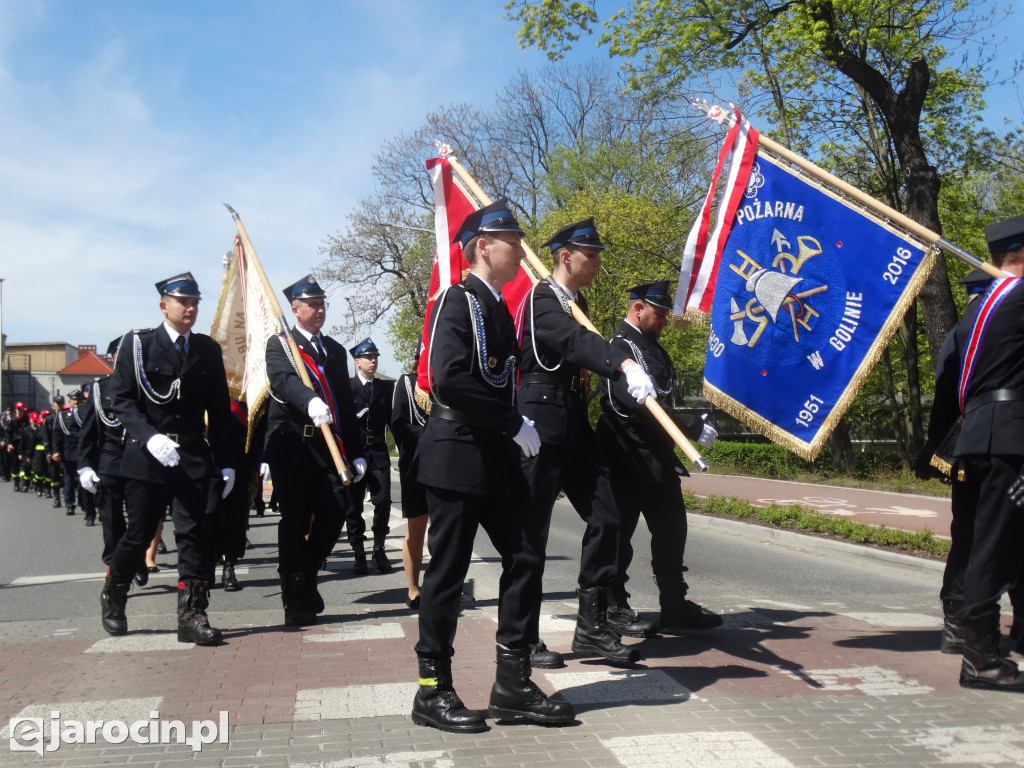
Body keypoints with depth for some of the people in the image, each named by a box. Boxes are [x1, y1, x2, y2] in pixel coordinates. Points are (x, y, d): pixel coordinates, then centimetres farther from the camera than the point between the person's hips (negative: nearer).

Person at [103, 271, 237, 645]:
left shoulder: (208, 350, 10)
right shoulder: (137, 345, 0)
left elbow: (218, 410, 10)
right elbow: (120, 399, -6)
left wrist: (226, 462, 6)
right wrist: (150, 437, -21)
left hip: (195, 456, 2)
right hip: (147, 456, -2)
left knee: (194, 536, -3)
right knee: (139, 536, 7)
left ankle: (192, 615, 2)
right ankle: (112, 599, 33)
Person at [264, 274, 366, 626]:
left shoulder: (336, 350, 20)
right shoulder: (279, 344, 3)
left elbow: (346, 404, 19)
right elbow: (284, 380, -20)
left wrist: (355, 452, 13)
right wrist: (310, 401, -41)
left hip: (328, 447, 5)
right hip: (292, 447, -4)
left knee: (335, 511, -6)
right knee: (295, 523, -1)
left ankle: (306, 576, 19)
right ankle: (295, 601, 11)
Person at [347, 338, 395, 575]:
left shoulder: (386, 387, 13)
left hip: (378, 451, 2)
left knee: (383, 500, -7)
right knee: (354, 504, 2)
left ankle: (379, 550, 8)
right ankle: (358, 553, 11)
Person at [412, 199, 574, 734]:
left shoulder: (499, 309, 17)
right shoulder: (456, 301, -9)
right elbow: (449, 379, -23)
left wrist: (515, 435, 10)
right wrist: (515, 423, -18)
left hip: (497, 456, 9)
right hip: (456, 455, -8)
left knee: (526, 555, 7)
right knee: (448, 570, 0)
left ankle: (512, 682, 16)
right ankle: (433, 690, 13)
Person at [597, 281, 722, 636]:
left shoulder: (650, 346, 15)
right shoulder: (620, 347, -15)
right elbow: (640, 404, -25)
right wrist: (694, 428, -23)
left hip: (657, 457, 9)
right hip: (628, 459, -9)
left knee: (671, 527, 11)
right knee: (618, 531, 2)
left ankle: (675, 607, 20)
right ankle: (613, 608, 14)